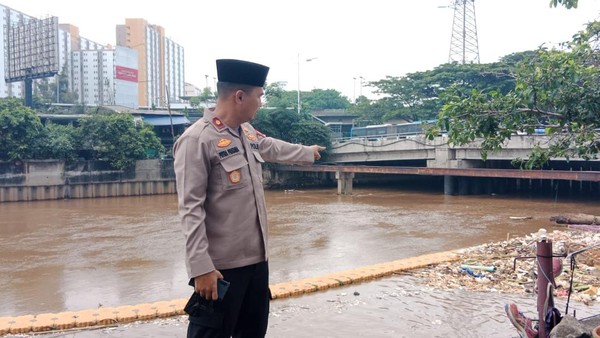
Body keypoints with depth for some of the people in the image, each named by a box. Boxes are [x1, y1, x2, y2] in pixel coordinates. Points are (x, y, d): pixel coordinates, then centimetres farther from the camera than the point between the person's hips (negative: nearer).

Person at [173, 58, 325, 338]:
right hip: (220, 266, -9)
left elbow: (273, 147, 31)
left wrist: (308, 152, 46)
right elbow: (191, 209, -20)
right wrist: (201, 267, -23)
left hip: (256, 258, 9)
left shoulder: (247, 132, 9)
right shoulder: (197, 139, -17)